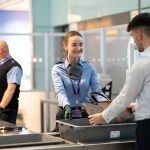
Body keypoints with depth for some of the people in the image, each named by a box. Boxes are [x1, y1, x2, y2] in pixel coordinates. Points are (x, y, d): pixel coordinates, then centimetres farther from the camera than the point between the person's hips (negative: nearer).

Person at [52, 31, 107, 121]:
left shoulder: (89, 67, 9)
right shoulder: (57, 69, 4)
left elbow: (97, 91, 0)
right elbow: (60, 91, -11)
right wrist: (67, 106, -31)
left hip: (86, 113, 1)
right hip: (66, 114, -1)